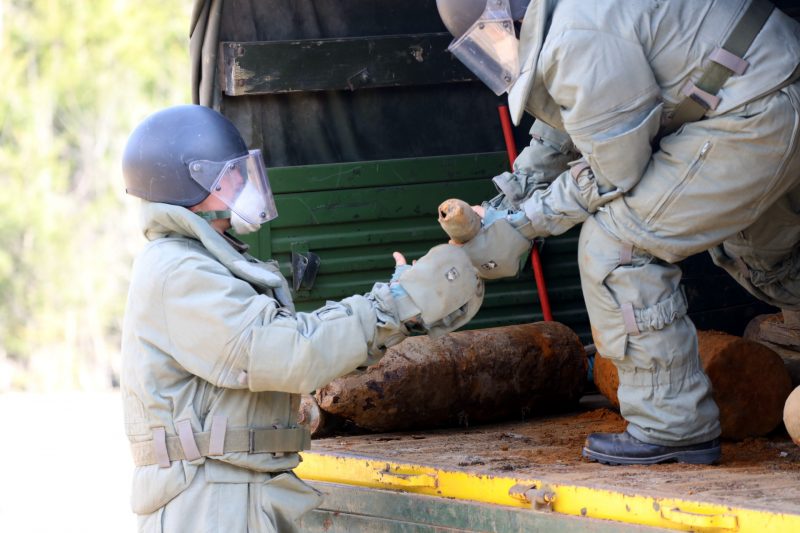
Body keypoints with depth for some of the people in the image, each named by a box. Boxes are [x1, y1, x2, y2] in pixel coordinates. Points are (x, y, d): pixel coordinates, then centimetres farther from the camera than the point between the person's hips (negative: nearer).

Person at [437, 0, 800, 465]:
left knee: (615, 246, -8)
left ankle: (673, 425, -3)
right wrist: (503, 207, 21)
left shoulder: (580, 41, -21)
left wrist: (525, 225, -4)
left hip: (754, 119, -11)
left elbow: (612, 174, -14)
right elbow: (558, 136, 26)